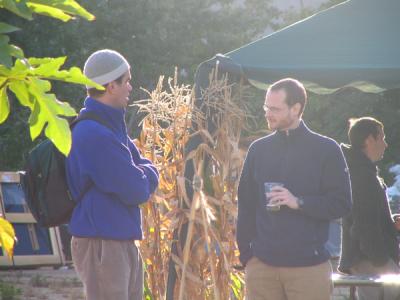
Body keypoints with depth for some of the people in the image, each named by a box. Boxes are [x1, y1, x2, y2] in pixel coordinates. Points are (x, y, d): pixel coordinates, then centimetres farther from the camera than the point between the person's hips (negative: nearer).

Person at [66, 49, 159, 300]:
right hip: (101, 245, -10)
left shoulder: (111, 127, 16)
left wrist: (144, 174, 0)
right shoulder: (95, 134, -19)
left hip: (124, 243, 10)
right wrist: (148, 173, 1)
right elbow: (136, 191, -18)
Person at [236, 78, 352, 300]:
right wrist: (246, 255, 5)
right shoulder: (259, 149, 10)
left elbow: (342, 204, -3)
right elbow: (246, 205, 12)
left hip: (309, 266, -3)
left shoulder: (326, 150, 1)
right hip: (262, 265, 3)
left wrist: (299, 202, -16)